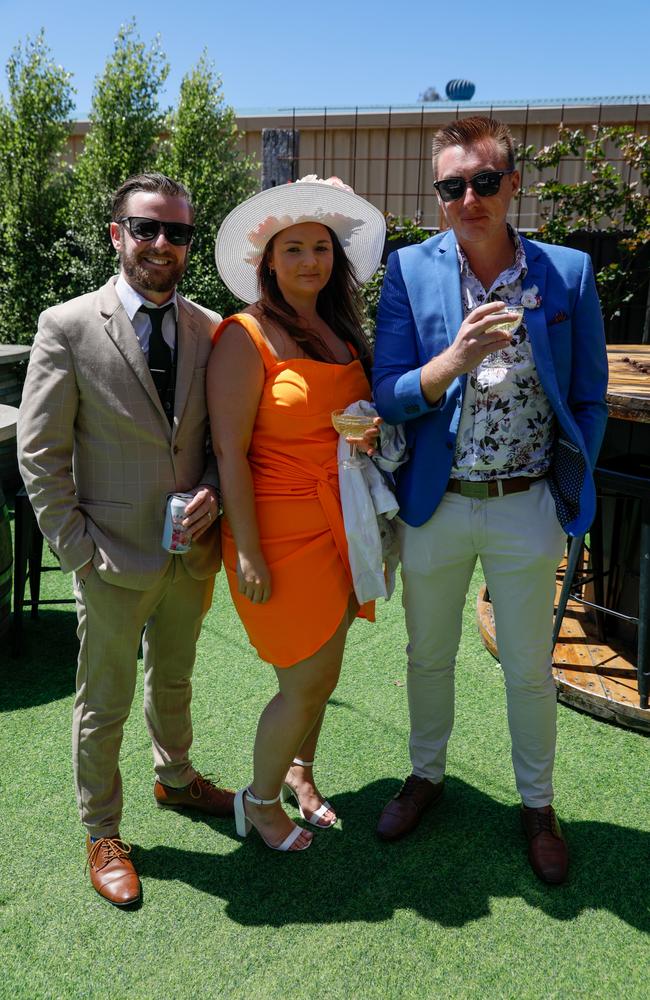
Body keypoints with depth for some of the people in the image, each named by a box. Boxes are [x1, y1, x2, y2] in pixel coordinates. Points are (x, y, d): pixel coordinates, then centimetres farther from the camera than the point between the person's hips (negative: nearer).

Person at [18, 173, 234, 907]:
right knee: (103, 704, 13)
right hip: (114, 557, -4)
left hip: (192, 551, 4)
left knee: (174, 680, 25)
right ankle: (102, 834, 34)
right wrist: (76, 548, -13)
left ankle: (175, 778, 51)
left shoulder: (209, 329, 0)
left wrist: (213, 491, -11)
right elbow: (39, 452, -10)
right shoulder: (68, 327, -12)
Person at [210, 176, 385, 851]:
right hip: (282, 529, -7)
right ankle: (260, 800, 26)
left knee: (320, 669, 17)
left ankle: (298, 770, 42)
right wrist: (248, 553, -18)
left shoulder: (340, 331, 10)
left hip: (340, 521, 7)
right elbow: (229, 451, -16)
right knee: (309, 680, 0)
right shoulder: (245, 338, -12)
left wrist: (370, 433, 4)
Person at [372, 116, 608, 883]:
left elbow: (588, 398, 2)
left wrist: (569, 493, -3)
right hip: (434, 504, 1)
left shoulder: (567, 273, -5)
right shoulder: (409, 272, -6)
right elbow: (387, 397, -10)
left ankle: (537, 804, 37)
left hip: (527, 509, 0)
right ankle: (426, 775, 43)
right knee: (428, 655, 18)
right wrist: (454, 359, -28)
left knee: (529, 669, 14)